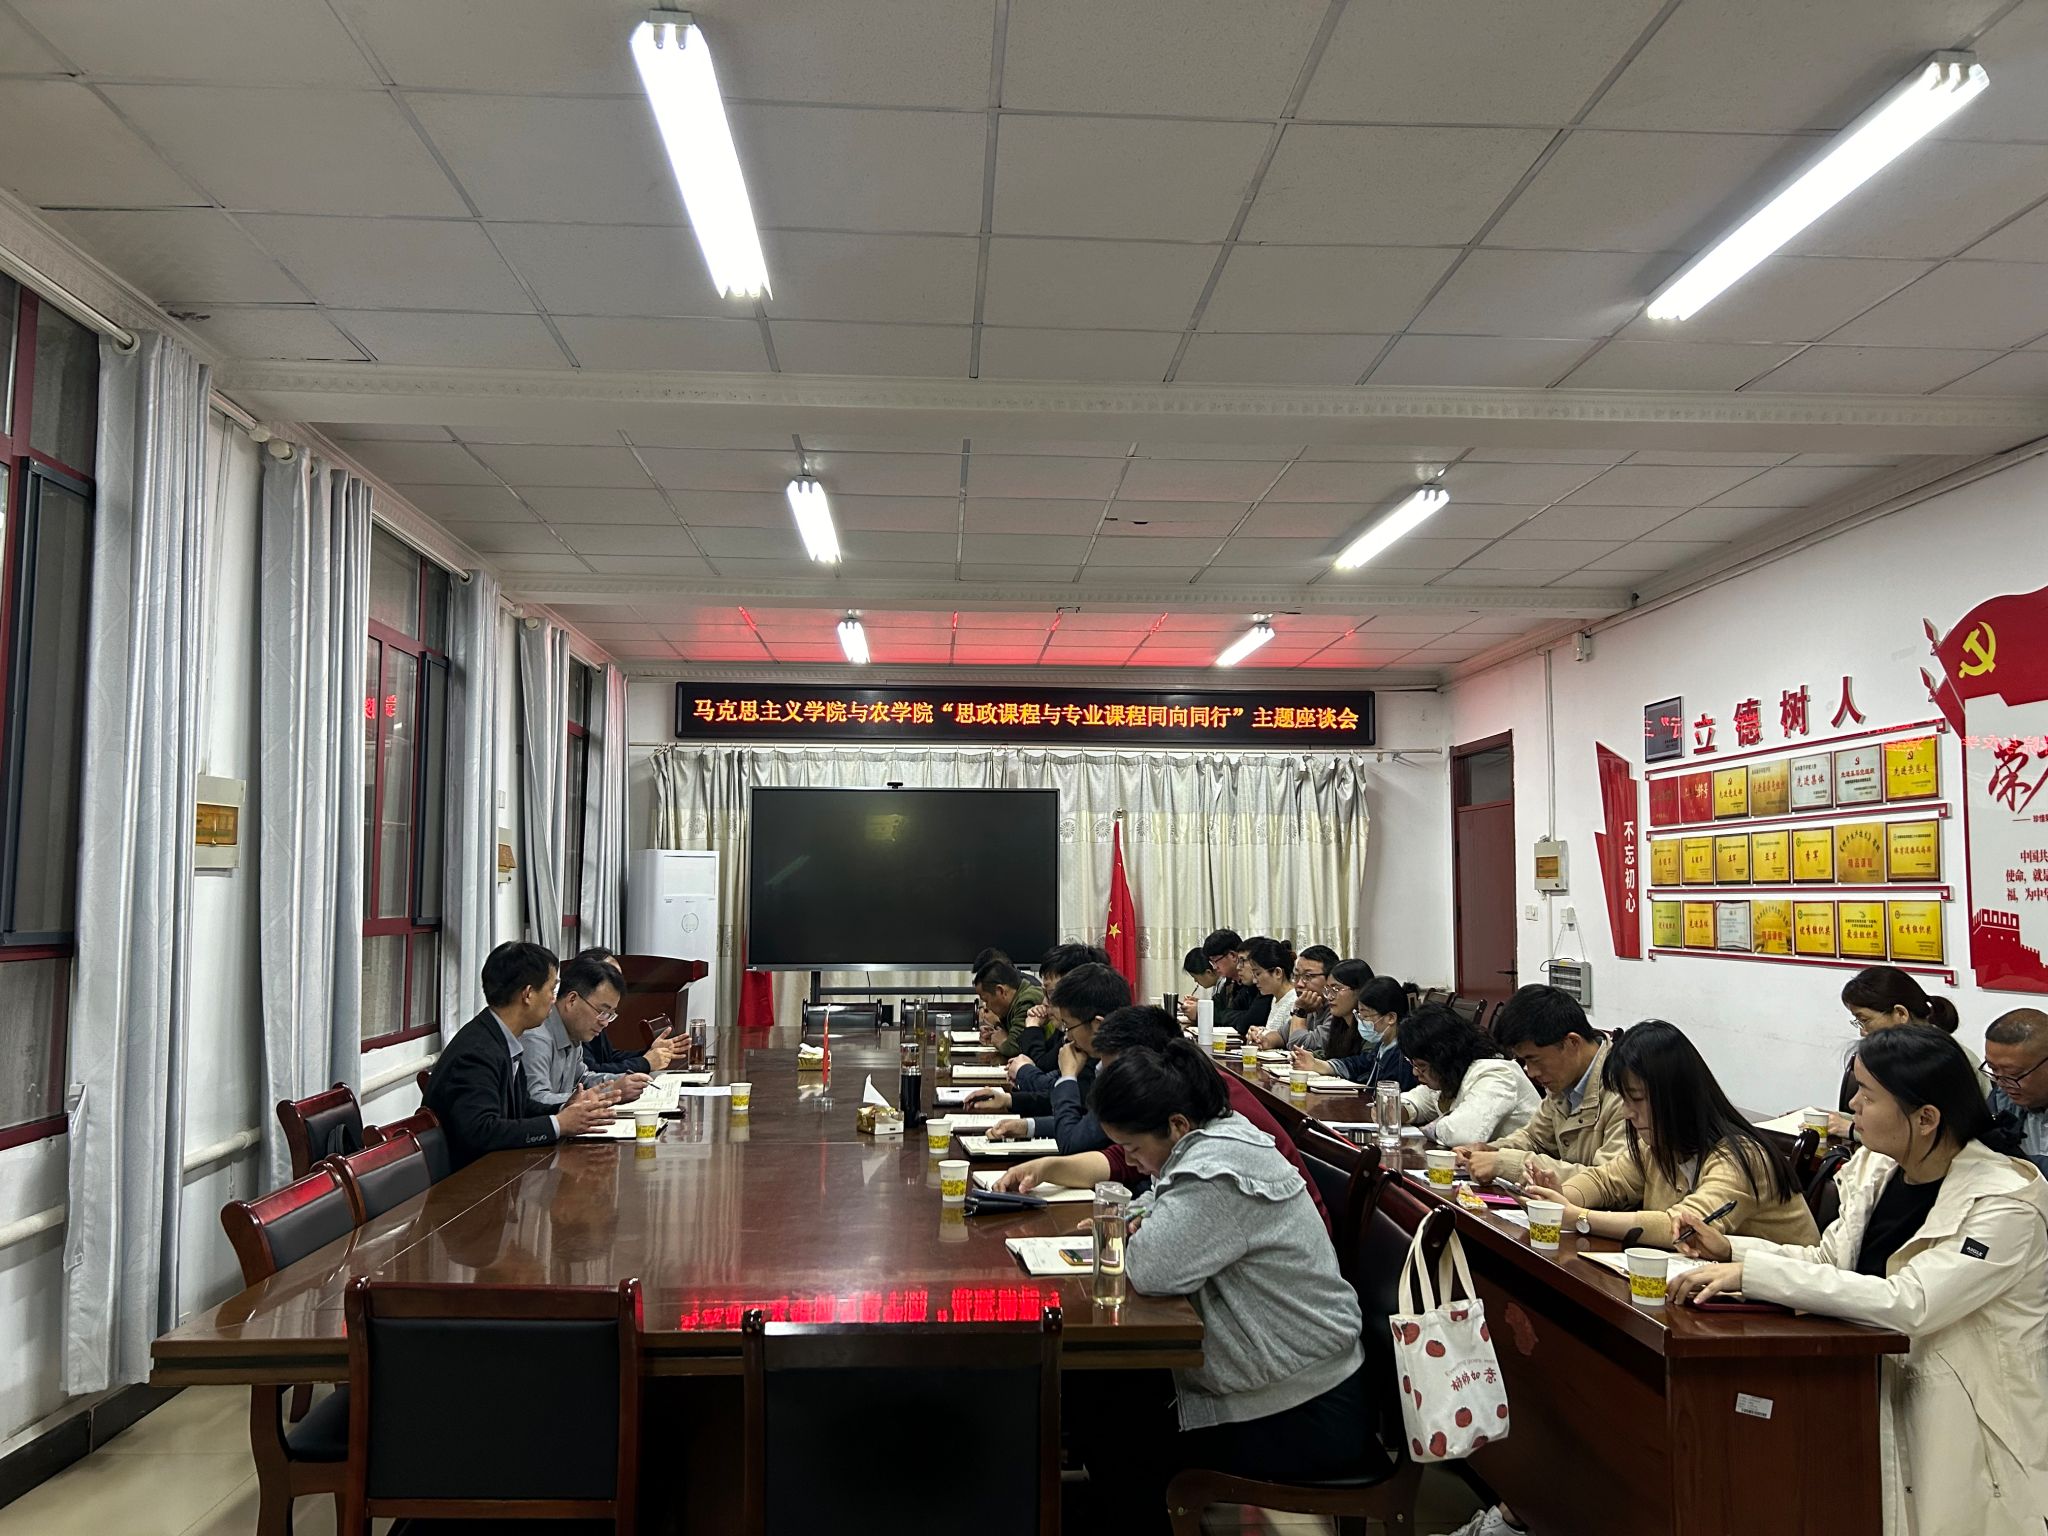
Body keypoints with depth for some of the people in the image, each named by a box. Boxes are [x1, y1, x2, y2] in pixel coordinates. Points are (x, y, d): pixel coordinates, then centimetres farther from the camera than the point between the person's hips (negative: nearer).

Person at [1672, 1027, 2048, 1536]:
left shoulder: (2006, 1204, -19)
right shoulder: (1877, 1169, 4)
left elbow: (1908, 1303, -30)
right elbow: (1831, 1259, 15)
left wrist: (1751, 1274, -34)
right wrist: (1731, 1249, -2)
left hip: (1961, 1426, -5)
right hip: (1874, 1390, 5)